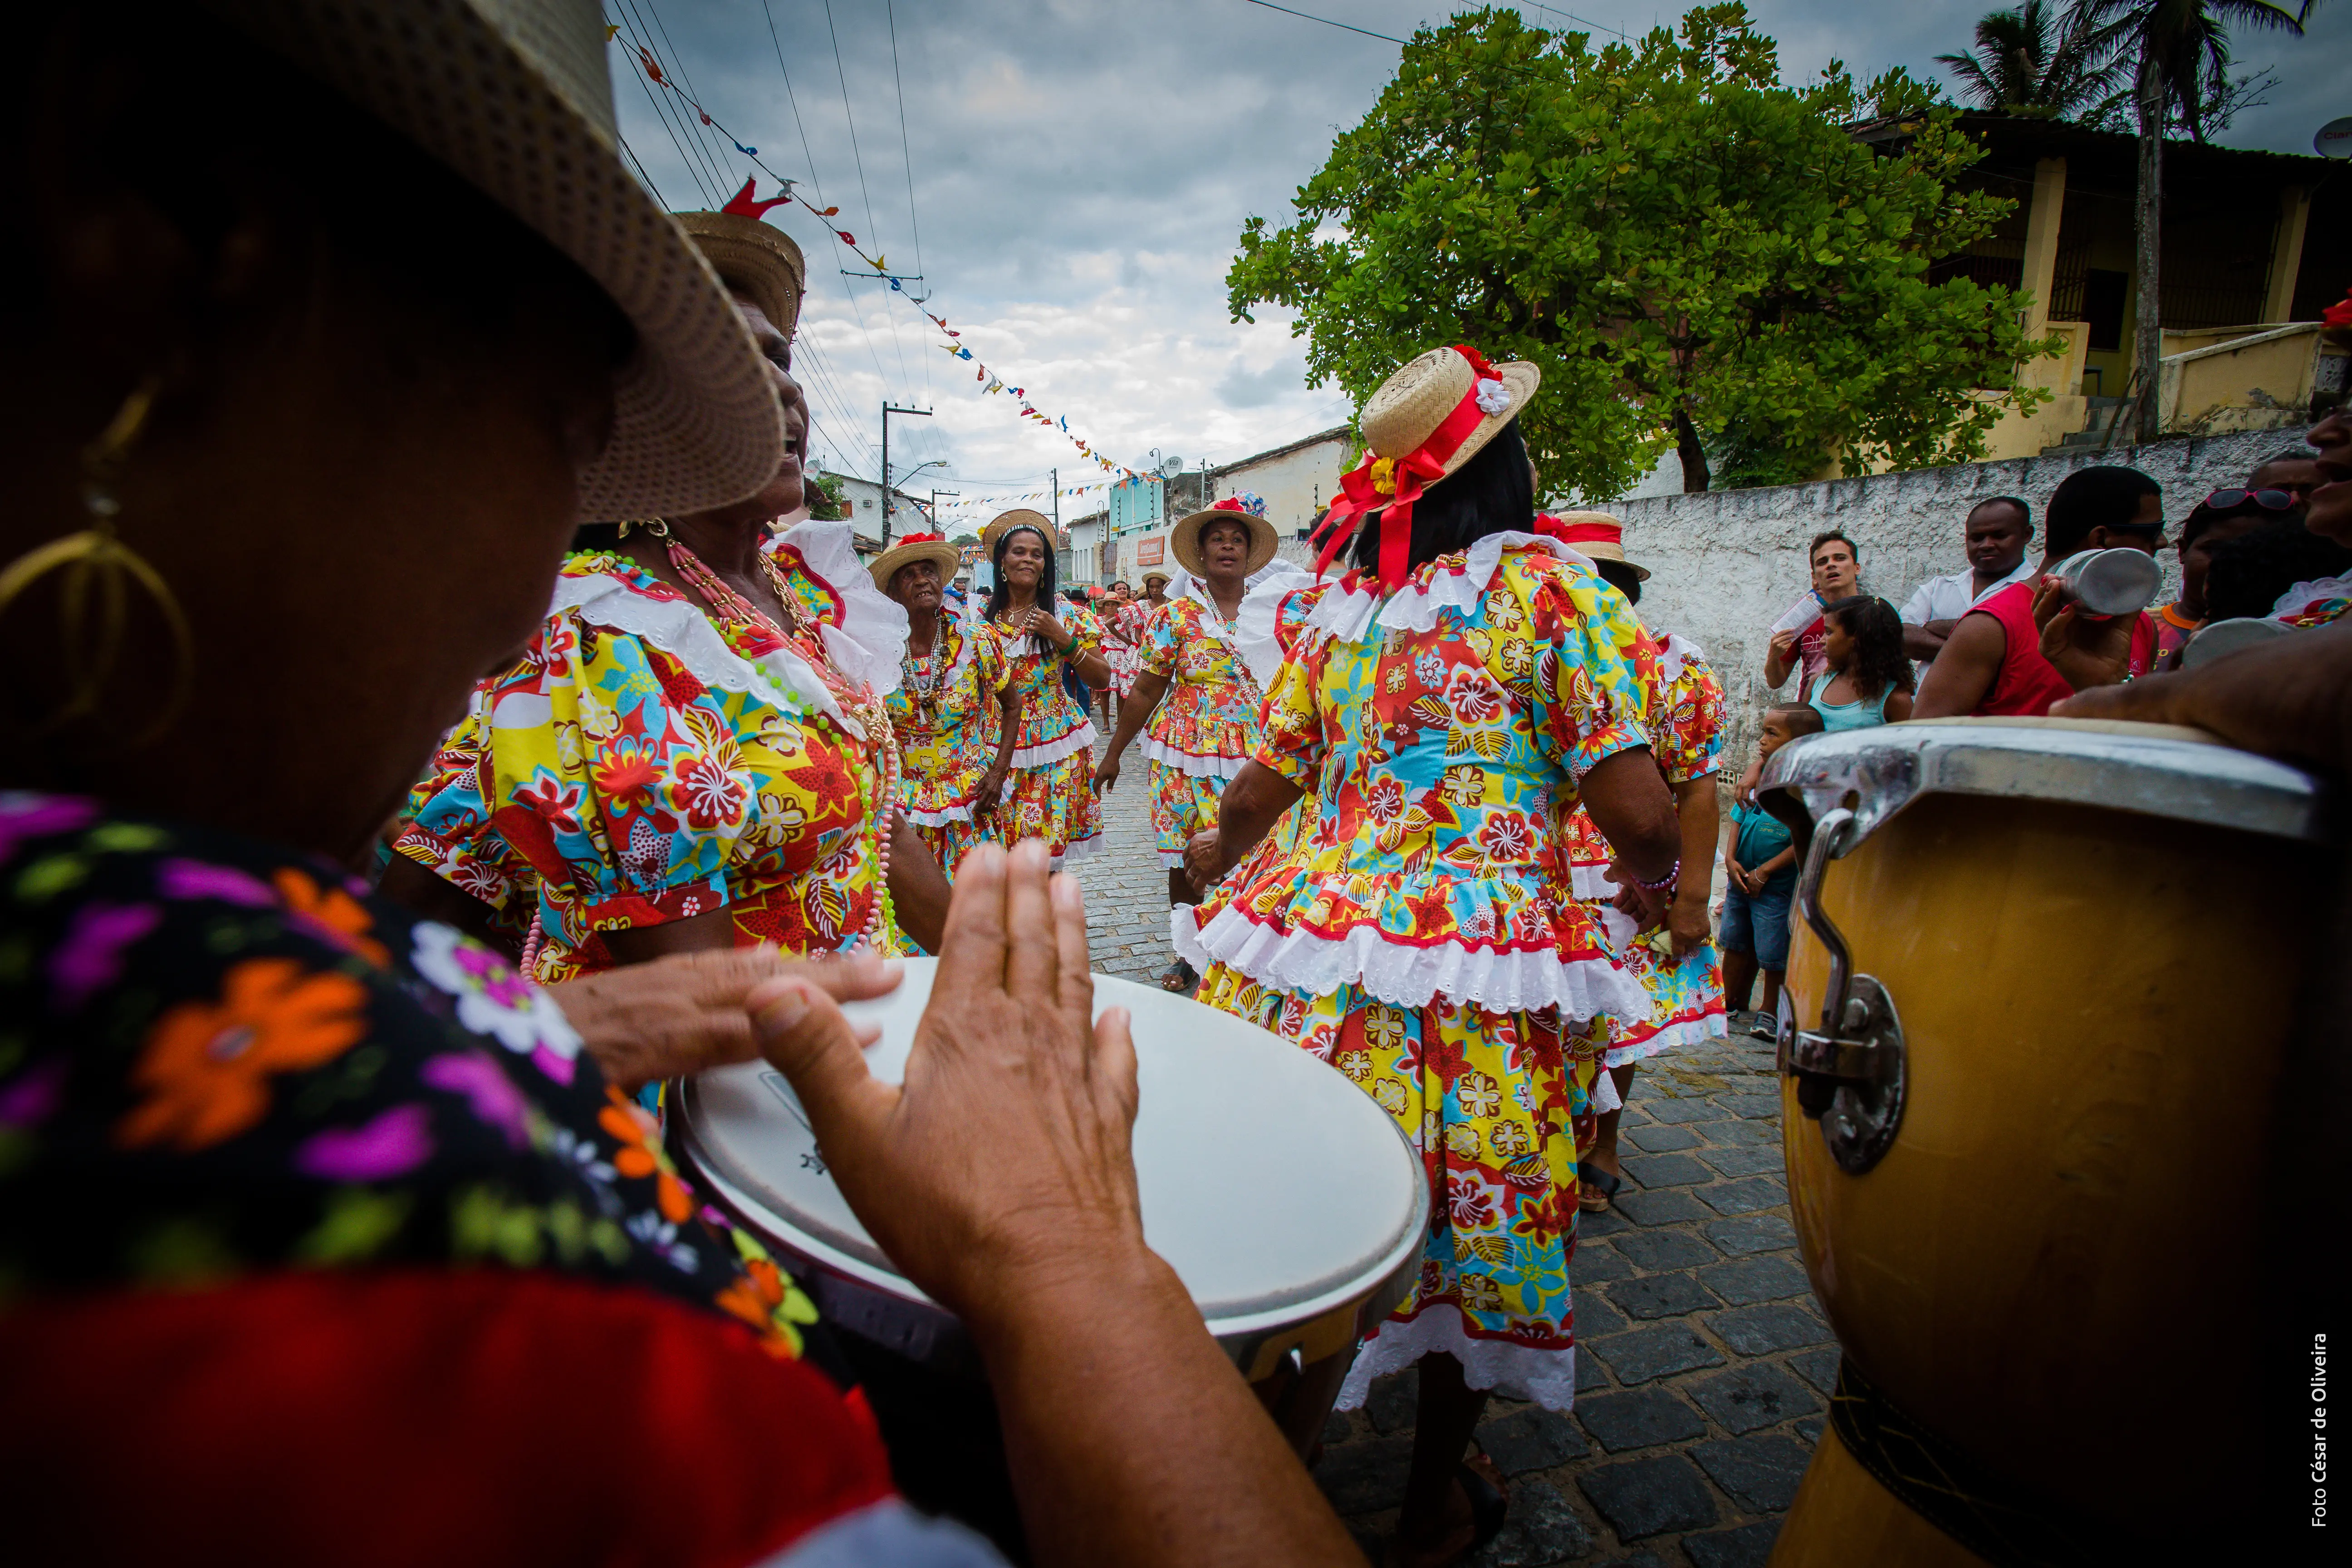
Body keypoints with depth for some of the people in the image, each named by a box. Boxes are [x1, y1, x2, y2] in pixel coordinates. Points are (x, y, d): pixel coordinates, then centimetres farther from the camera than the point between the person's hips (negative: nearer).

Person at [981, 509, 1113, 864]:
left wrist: (1062, 639, -11)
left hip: (1054, 745, -1)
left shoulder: (1068, 615, 3)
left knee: (1046, 845, -2)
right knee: (999, 846, 0)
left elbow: (1103, 679, -1)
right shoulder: (980, 615, 4)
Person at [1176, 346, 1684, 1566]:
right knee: (1472, 1227, 17)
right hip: (1478, 962, -3)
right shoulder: (1552, 584, -5)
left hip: (1310, 931, 4)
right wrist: (1655, 882, 11)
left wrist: (1219, 856, 33)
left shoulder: (1333, 605, 8)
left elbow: (1263, 786, 12)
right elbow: (1634, 811, -12)